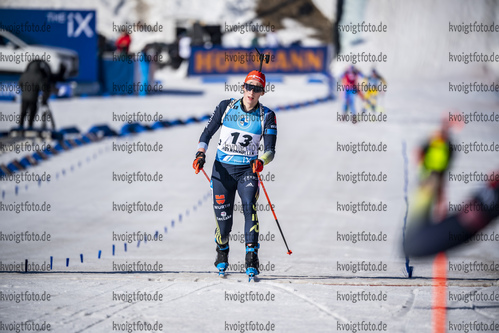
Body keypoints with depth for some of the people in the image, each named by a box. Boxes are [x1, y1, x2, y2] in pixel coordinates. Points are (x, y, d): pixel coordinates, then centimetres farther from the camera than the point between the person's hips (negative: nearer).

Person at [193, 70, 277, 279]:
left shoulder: (267, 116, -3)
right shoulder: (226, 107, -1)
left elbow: (270, 150, -6)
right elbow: (207, 133, 7)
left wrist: (261, 161, -28)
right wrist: (201, 153, -9)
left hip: (248, 169, -1)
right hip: (223, 168, 1)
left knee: (249, 206, -24)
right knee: (223, 216, 1)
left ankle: (252, 260, -26)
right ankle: (222, 254, 32)